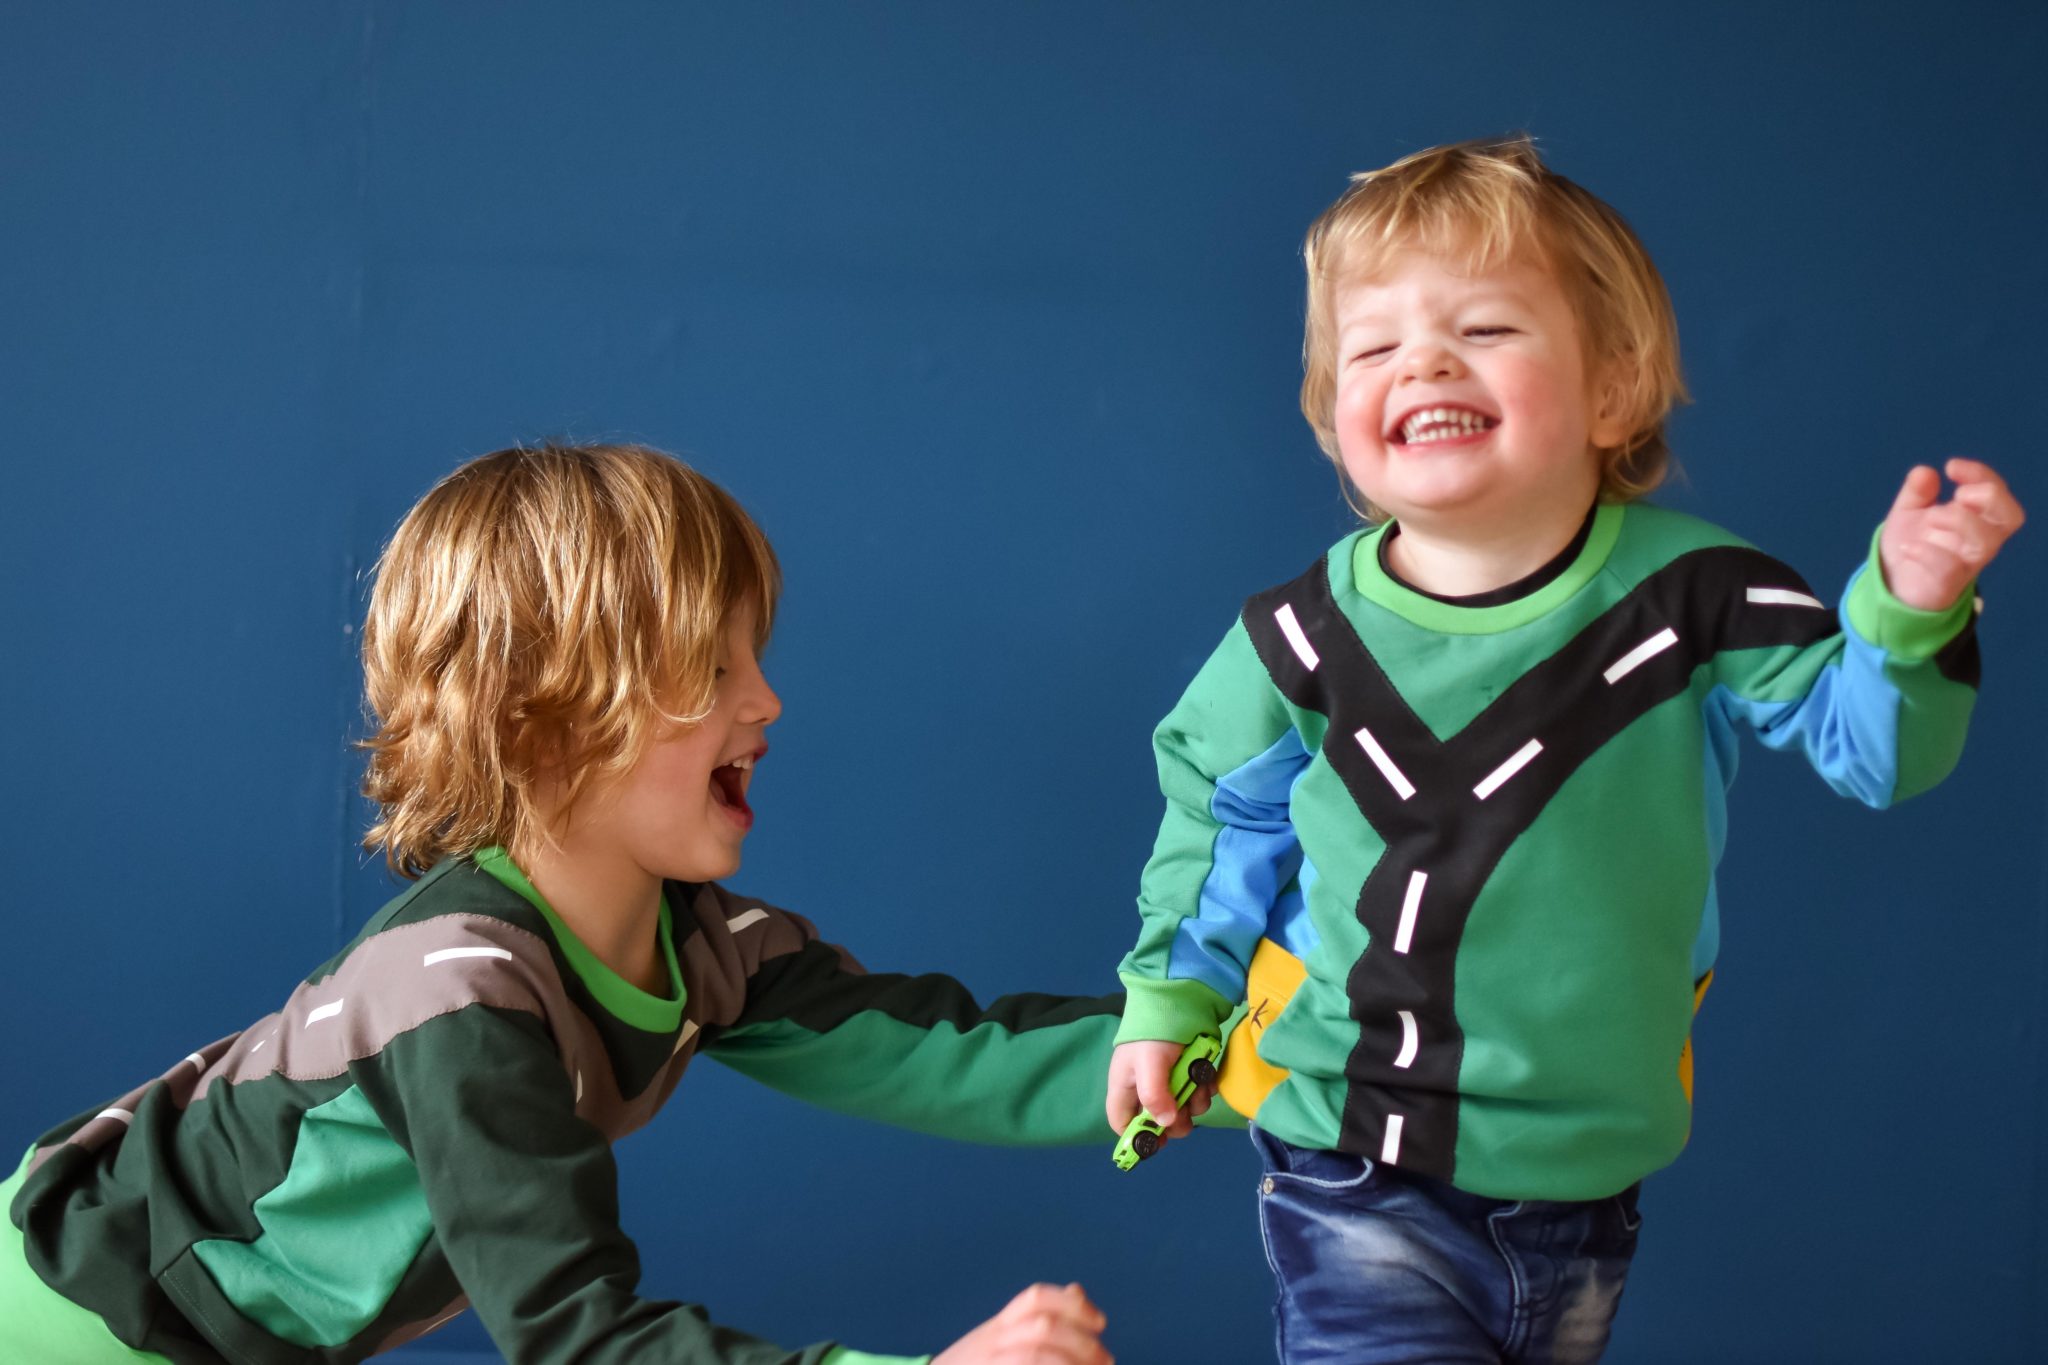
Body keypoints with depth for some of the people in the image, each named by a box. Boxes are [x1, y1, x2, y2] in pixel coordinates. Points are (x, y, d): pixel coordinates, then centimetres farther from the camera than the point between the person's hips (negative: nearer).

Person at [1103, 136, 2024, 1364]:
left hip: (1586, 1183, 2)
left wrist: (1908, 615, -25)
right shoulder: (1302, 640, -8)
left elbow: (1865, 738, -7)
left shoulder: (1687, 596, -10)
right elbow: (1222, 811, 9)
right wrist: (1170, 1001, 11)